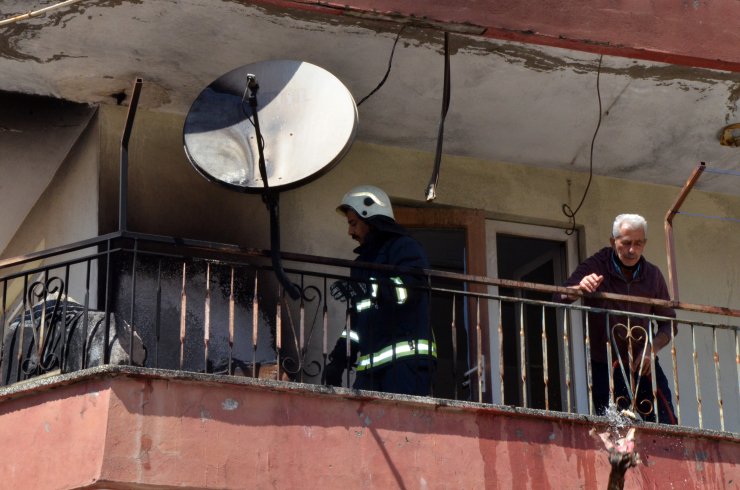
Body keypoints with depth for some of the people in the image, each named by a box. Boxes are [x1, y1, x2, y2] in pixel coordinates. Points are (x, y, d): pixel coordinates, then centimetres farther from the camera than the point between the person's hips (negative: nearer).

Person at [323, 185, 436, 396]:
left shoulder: (404, 248, 2)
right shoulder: (363, 261, 29)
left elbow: (410, 288, -18)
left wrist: (365, 289, -27)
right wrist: (338, 357, 22)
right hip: (369, 364, 8)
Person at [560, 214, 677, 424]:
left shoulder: (652, 275, 7)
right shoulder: (595, 267, -3)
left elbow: (668, 322, 9)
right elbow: (563, 296, -16)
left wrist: (652, 348, -11)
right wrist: (580, 288, -39)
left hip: (642, 365, 3)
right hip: (604, 365, -3)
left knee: (667, 428, -6)